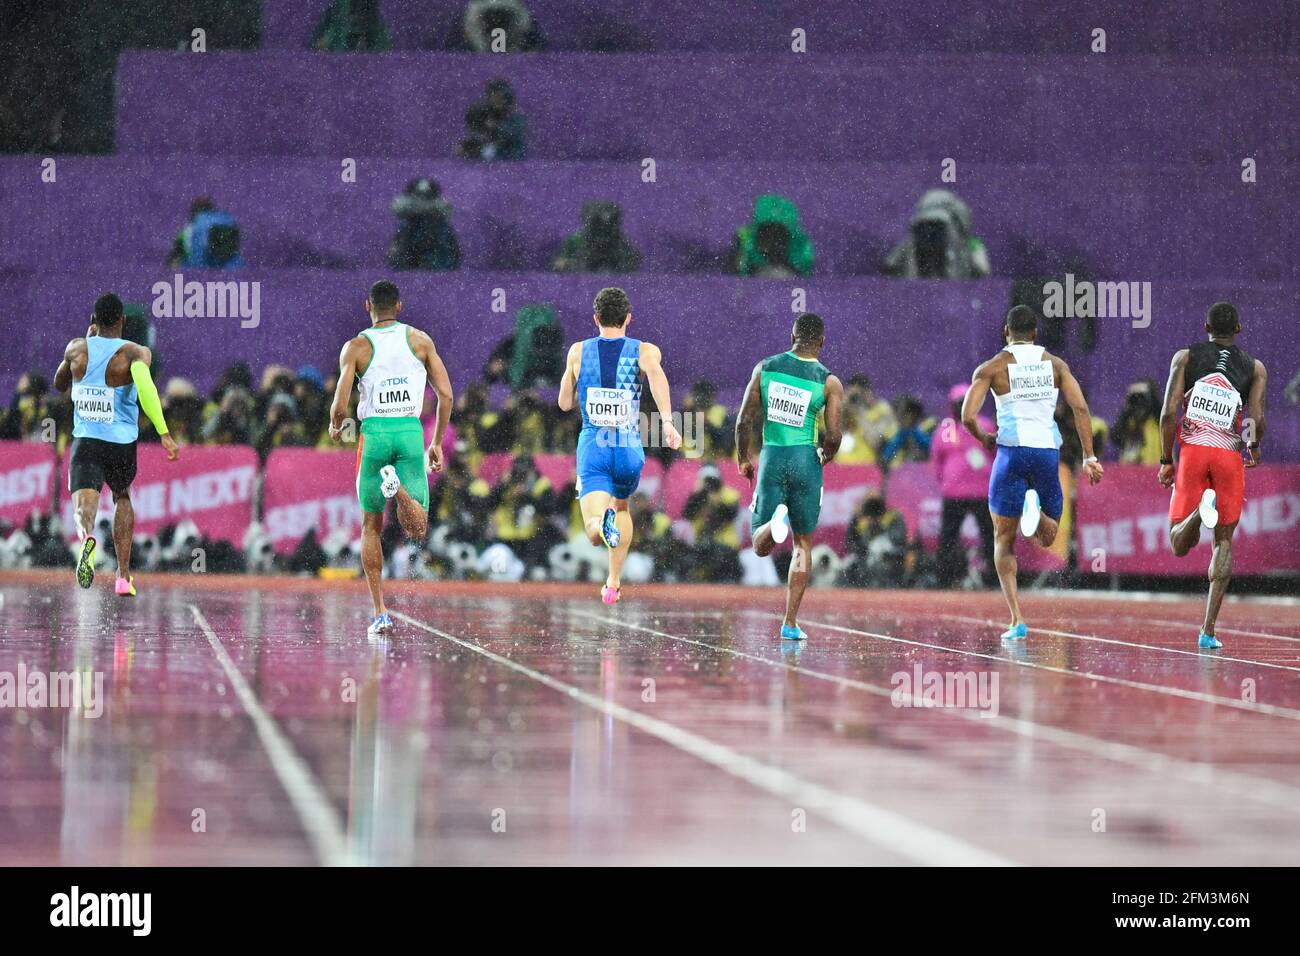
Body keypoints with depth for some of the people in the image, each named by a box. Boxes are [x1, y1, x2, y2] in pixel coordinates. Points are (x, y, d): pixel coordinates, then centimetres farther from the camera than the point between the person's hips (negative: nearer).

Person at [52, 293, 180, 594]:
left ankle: (86, 539, -50)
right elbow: (144, 383, -29)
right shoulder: (134, 353, -8)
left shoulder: (77, 349, 2)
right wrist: (164, 433, -32)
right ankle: (123, 577, 25)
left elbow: (59, 384, 22)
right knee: (122, 499, 26)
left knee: (84, 505, -12)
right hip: (123, 444, 0)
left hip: (84, 443, 0)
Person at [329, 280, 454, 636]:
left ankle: (380, 612, 7)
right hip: (411, 433, 0)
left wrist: (336, 427, 18)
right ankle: (400, 489, -33)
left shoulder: (356, 347, 2)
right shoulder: (420, 340, 7)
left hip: (374, 432, 0)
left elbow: (340, 405, -5)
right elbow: (446, 395, 4)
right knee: (418, 530, 3)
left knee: (371, 526, 15)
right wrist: (437, 443, 15)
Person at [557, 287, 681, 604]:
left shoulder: (579, 351, 6)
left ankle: (603, 521, -47)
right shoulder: (644, 351, 2)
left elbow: (565, 403, 14)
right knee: (621, 506, 31)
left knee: (595, 534, -11)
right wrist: (667, 420, -30)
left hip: (592, 448, -1)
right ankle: (613, 584, 33)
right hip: (630, 449, 1)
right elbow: (656, 374, -22)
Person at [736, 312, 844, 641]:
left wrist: (744, 459, 15)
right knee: (803, 545, 12)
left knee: (761, 546, 8)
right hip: (806, 460, -1)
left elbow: (745, 421, 0)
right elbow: (834, 436, -8)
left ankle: (776, 521, -29)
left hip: (771, 459, 1)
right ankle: (790, 623, 7)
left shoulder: (765, 367, 1)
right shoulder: (829, 382, -4)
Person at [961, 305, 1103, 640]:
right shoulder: (1055, 364, 8)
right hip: (1048, 450, 2)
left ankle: (1017, 620, -5)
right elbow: (1081, 408, -2)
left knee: (1004, 540, 9)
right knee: (1048, 537, 17)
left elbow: (968, 416, -9)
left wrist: (984, 439, 11)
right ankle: (1036, 513, -23)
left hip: (1011, 451, -2)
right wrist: (1090, 457, -2)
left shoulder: (992, 368, 1)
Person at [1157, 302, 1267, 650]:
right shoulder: (1255, 368, 9)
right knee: (1223, 542, 10)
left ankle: (1199, 511, -33)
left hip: (1192, 451, 0)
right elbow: (1257, 419, -3)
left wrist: (1166, 461, 6)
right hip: (1230, 456, 0)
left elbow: (1168, 412, -2)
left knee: (1179, 545, 4)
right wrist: (1254, 448, 19)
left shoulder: (1185, 357, 8)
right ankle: (1208, 630, 0)